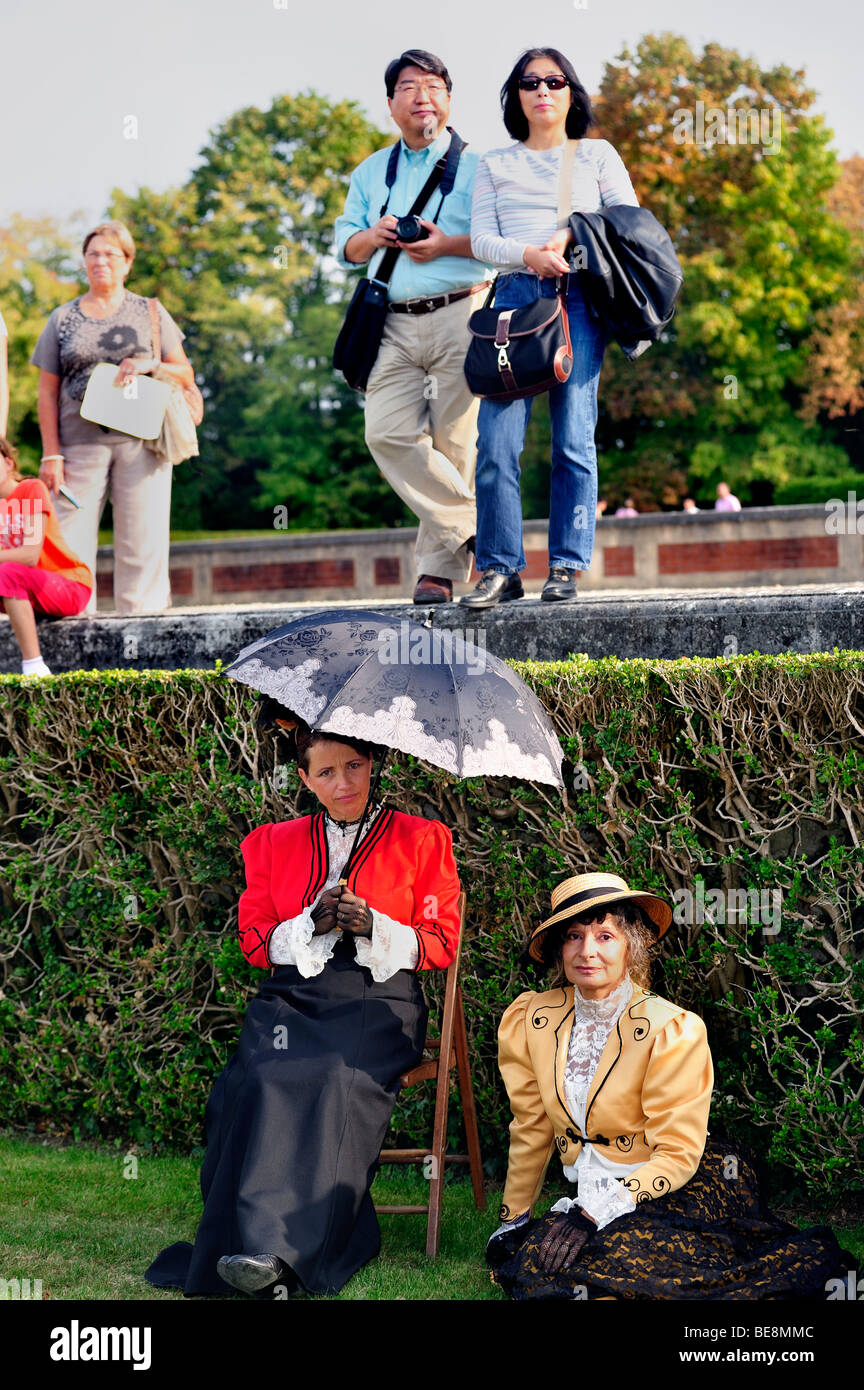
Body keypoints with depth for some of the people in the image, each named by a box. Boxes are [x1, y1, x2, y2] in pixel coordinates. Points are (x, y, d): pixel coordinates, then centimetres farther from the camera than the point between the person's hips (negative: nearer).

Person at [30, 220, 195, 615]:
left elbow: (185, 374, 12)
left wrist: (150, 365, -9)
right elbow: (47, 391, 10)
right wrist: (51, 453, 0)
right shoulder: (63, 318, 13)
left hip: (141, 441, 0)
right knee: (69, 544, -5)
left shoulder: (150, 312, 13)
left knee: (141, 544, -2)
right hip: (81, 444, 1)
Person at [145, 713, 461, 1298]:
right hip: (293, 999, 2)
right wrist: (313, 925, -5)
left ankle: (278, 1253, -41)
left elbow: (441, 944, 8)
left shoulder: (422, 840, 11)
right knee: (266, 1080, -31)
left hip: (379, 1002, -2)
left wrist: (373, 927, -10)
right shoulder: (274, 843, 18)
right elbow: (255, 941, 14)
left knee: (337, 1081, -33)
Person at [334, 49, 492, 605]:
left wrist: (448, 244, -13)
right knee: (388, 432, -14)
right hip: (395, 324, 4)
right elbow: (345, 243, 22)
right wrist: (371, 236, 0)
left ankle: (441, 566, 2)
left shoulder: (474, 164, 7)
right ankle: (475, 528, -6)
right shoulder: (371, 172, 22)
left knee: (454, 442, -6)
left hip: (459, 314, -4)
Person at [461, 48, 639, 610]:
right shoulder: (495, 164, 20)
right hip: (515, 295, 1)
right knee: (497, 440, -11)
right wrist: (529, 255, -11)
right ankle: (501, 567, -6)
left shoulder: (597, 155, 18)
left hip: (579, 296, -1)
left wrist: (573, 234, -6)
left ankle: (567, 566, -2)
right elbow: (481, 239, 8)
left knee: (574, 438, -8)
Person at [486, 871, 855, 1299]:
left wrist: (591, 1214, -24)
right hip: (589, 1195, 4)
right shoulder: (529, 1021, -2)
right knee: (529, 1259, -24)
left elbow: (677, 1155, -14)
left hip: (682, 1193, -4)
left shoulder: (673, 1031, -15)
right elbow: (532, 1129, 11)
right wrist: (512, 1221, 16)